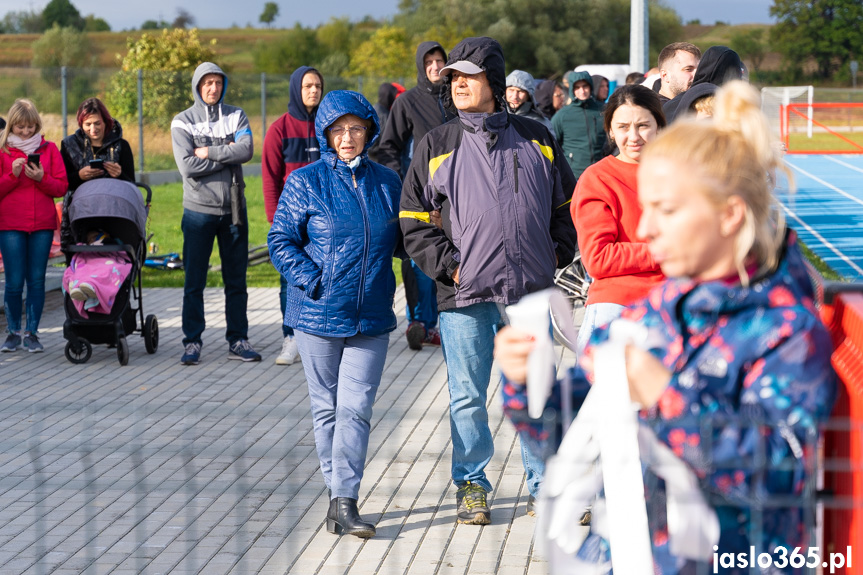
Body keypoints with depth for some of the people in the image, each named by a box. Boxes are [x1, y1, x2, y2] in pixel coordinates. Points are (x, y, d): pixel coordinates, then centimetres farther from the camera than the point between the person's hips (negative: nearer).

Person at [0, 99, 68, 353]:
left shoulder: (49, 149, 7)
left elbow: (61, 187, 4)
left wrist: (42, 178, -13)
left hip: (42, 224, 1)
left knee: (36, 280, 2)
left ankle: (32, 333, 9)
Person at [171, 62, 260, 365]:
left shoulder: (236, 116, 7)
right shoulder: (183, 121, 0)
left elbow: (246, 149, -12)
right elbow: (188, 166, -14)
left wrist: (209, 152, -14)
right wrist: (228, 155, -11)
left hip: (234, 208, 2)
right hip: (199, 209, -2)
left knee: (236, 279, 8)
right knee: (194, 280, 1)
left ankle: (238, 340, 14)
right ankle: (192, 341, 7)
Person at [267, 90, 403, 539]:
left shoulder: (387, 182, 8)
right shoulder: (305, 183, -2)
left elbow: (400, 240, 16)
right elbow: (280, 241, -1)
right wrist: (314, 282, -13)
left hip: (371, 317, 1)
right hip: (318, 313, -1)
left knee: (355, 407, -6)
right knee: (326, 406, 8)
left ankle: (344, 501, -5)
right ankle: (338, 494, 20)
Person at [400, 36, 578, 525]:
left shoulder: (536, 139, 9)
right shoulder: (437, 146, 5)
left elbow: (567, 202, 18)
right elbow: (415, 220, 4)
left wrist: (560, 251, 6)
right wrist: (449, 264, -6)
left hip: (531, 290, 1)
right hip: (465, 294, -1)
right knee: (468, 396, 5)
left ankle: (545, 484, 18)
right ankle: (472, 484, 20)